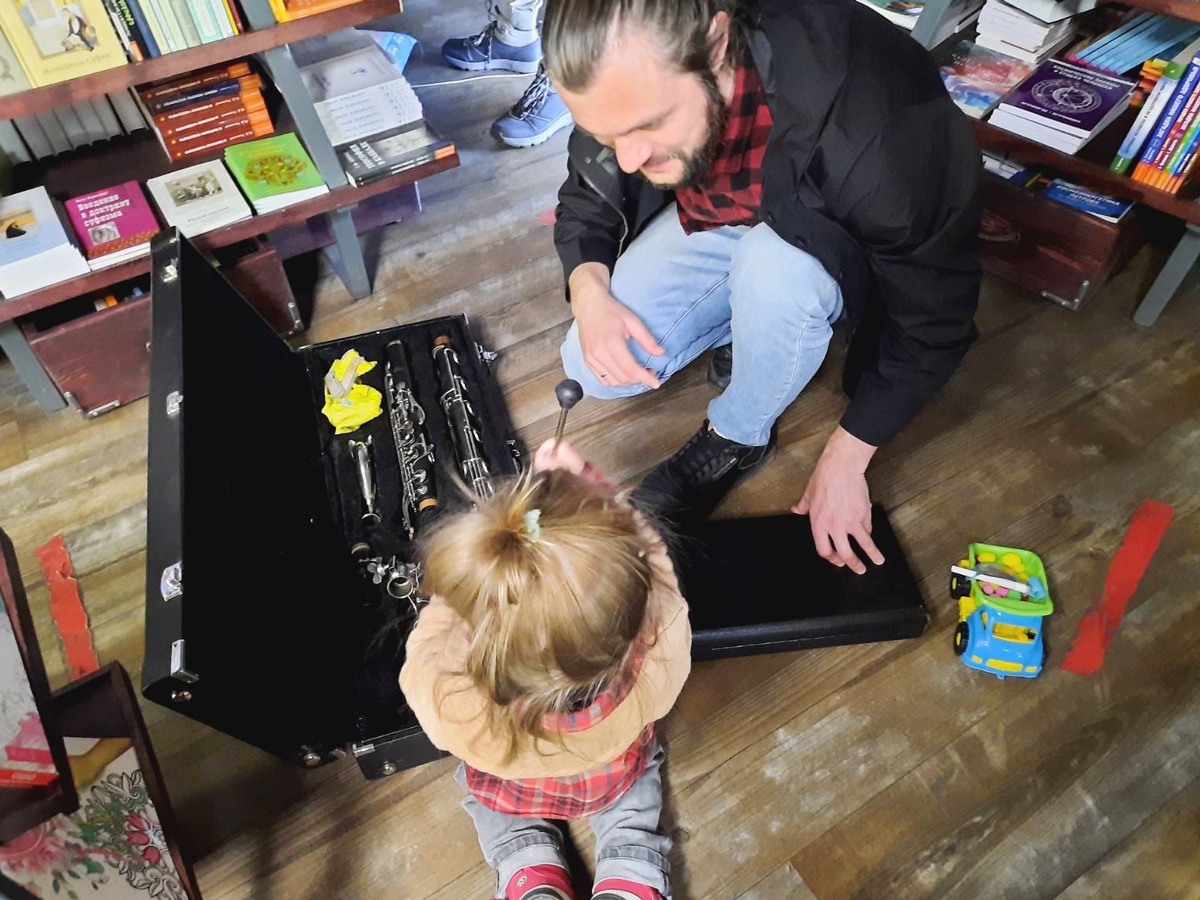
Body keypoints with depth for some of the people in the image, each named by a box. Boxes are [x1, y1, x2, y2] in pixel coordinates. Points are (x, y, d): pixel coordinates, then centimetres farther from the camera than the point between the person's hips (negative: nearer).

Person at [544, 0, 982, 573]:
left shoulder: (875, 128, -39)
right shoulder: (627, 77, -25)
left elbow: (934, 318, -24)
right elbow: (585, 200, -5)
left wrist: (843, 462, -18)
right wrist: (589, 290, -26)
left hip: (828, 250, -3)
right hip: (708, 220, 4)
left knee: (773, 266, -37)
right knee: (597, 369, -12)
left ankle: (737, 439, -8)